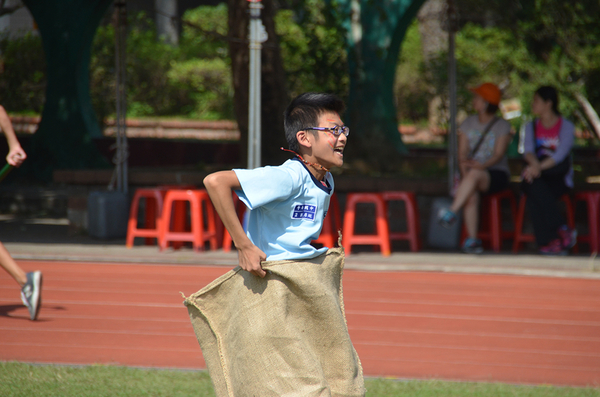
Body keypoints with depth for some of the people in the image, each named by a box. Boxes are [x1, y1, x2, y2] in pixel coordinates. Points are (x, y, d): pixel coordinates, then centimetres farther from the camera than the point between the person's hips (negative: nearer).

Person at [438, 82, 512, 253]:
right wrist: (464, 174, -15)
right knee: (471, 195, -32)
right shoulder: (468, 123, 13)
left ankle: (452, 212, -43)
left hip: (496, 174, -3)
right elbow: (462, 154, 4)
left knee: (475, 174, -38)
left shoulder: (502, 125, 1)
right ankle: (472, 239, -34)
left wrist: (482, 165, -32)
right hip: (472, 174, 3)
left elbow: (499, 154, -11)